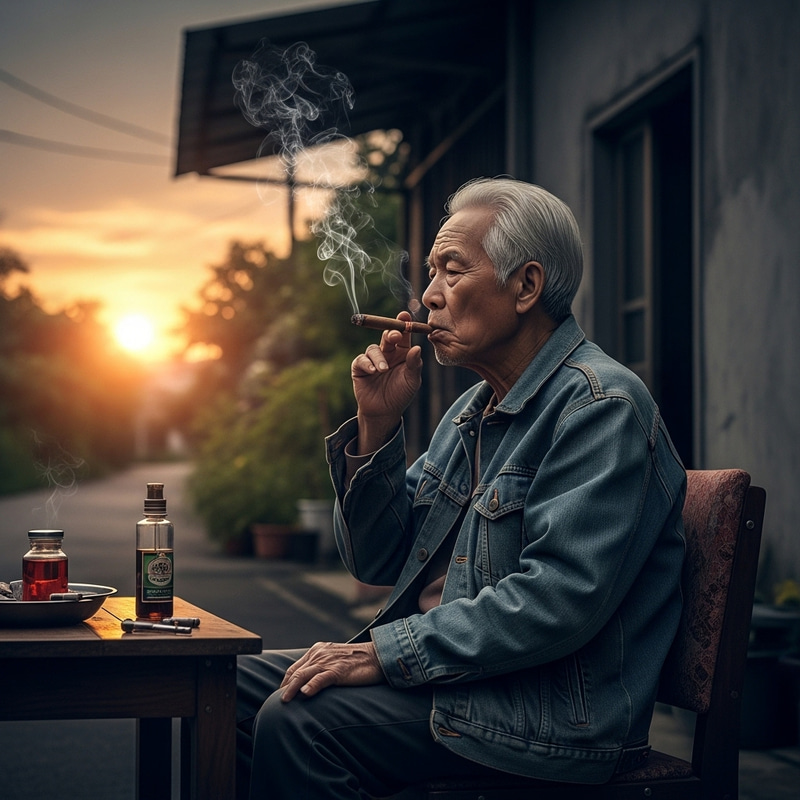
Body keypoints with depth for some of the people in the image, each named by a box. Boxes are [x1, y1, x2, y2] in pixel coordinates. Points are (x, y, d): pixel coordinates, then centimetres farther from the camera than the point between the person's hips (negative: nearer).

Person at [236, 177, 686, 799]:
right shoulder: (474, 409, 15)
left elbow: (561, 597, -25)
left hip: (548, 713, -9)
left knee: (298, 719, -23)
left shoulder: (602, 406, -15)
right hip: (447, 673, 9)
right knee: (237, 685, 3)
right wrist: (377, 425, 1)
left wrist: (388, 651, -21)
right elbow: (375, 561, 15)